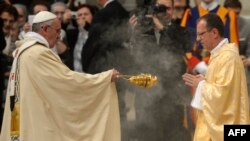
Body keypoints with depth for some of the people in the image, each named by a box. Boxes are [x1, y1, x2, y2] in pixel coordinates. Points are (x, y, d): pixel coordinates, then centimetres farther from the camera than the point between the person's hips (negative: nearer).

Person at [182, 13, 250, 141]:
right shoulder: (219, 54, 14)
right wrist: (203, 81, 4)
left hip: (224, 125, -10)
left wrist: (200, 84, -11)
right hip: (216, 121, 10)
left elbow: (222, 92, -25)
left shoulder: (228, 57, -19)